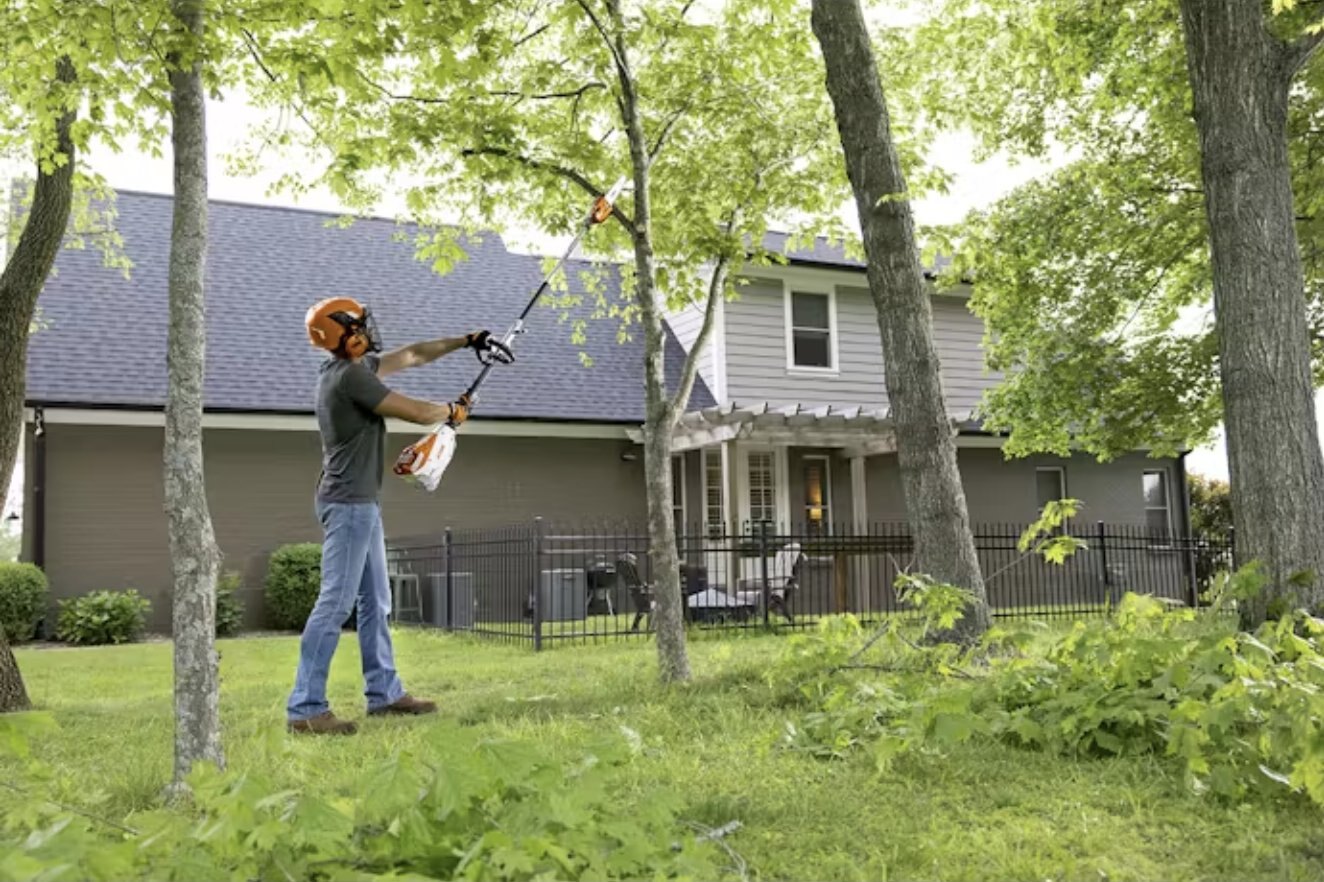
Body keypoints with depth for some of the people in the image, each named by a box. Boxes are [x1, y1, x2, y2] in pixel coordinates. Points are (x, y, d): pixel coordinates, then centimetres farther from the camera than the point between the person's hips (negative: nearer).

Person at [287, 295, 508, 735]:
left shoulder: (354, 368, 12)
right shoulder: (349, 376, -17)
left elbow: (412, 354, 21)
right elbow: (417, 412, -14)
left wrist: (466, 341, 21)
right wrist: (454, 410, 6)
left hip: (361, 502, 11)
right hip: (348, 503, -11)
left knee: (375, 601, 14)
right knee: (335, 603, -11)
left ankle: (384, 693, 21)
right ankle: (305, 708, -8)